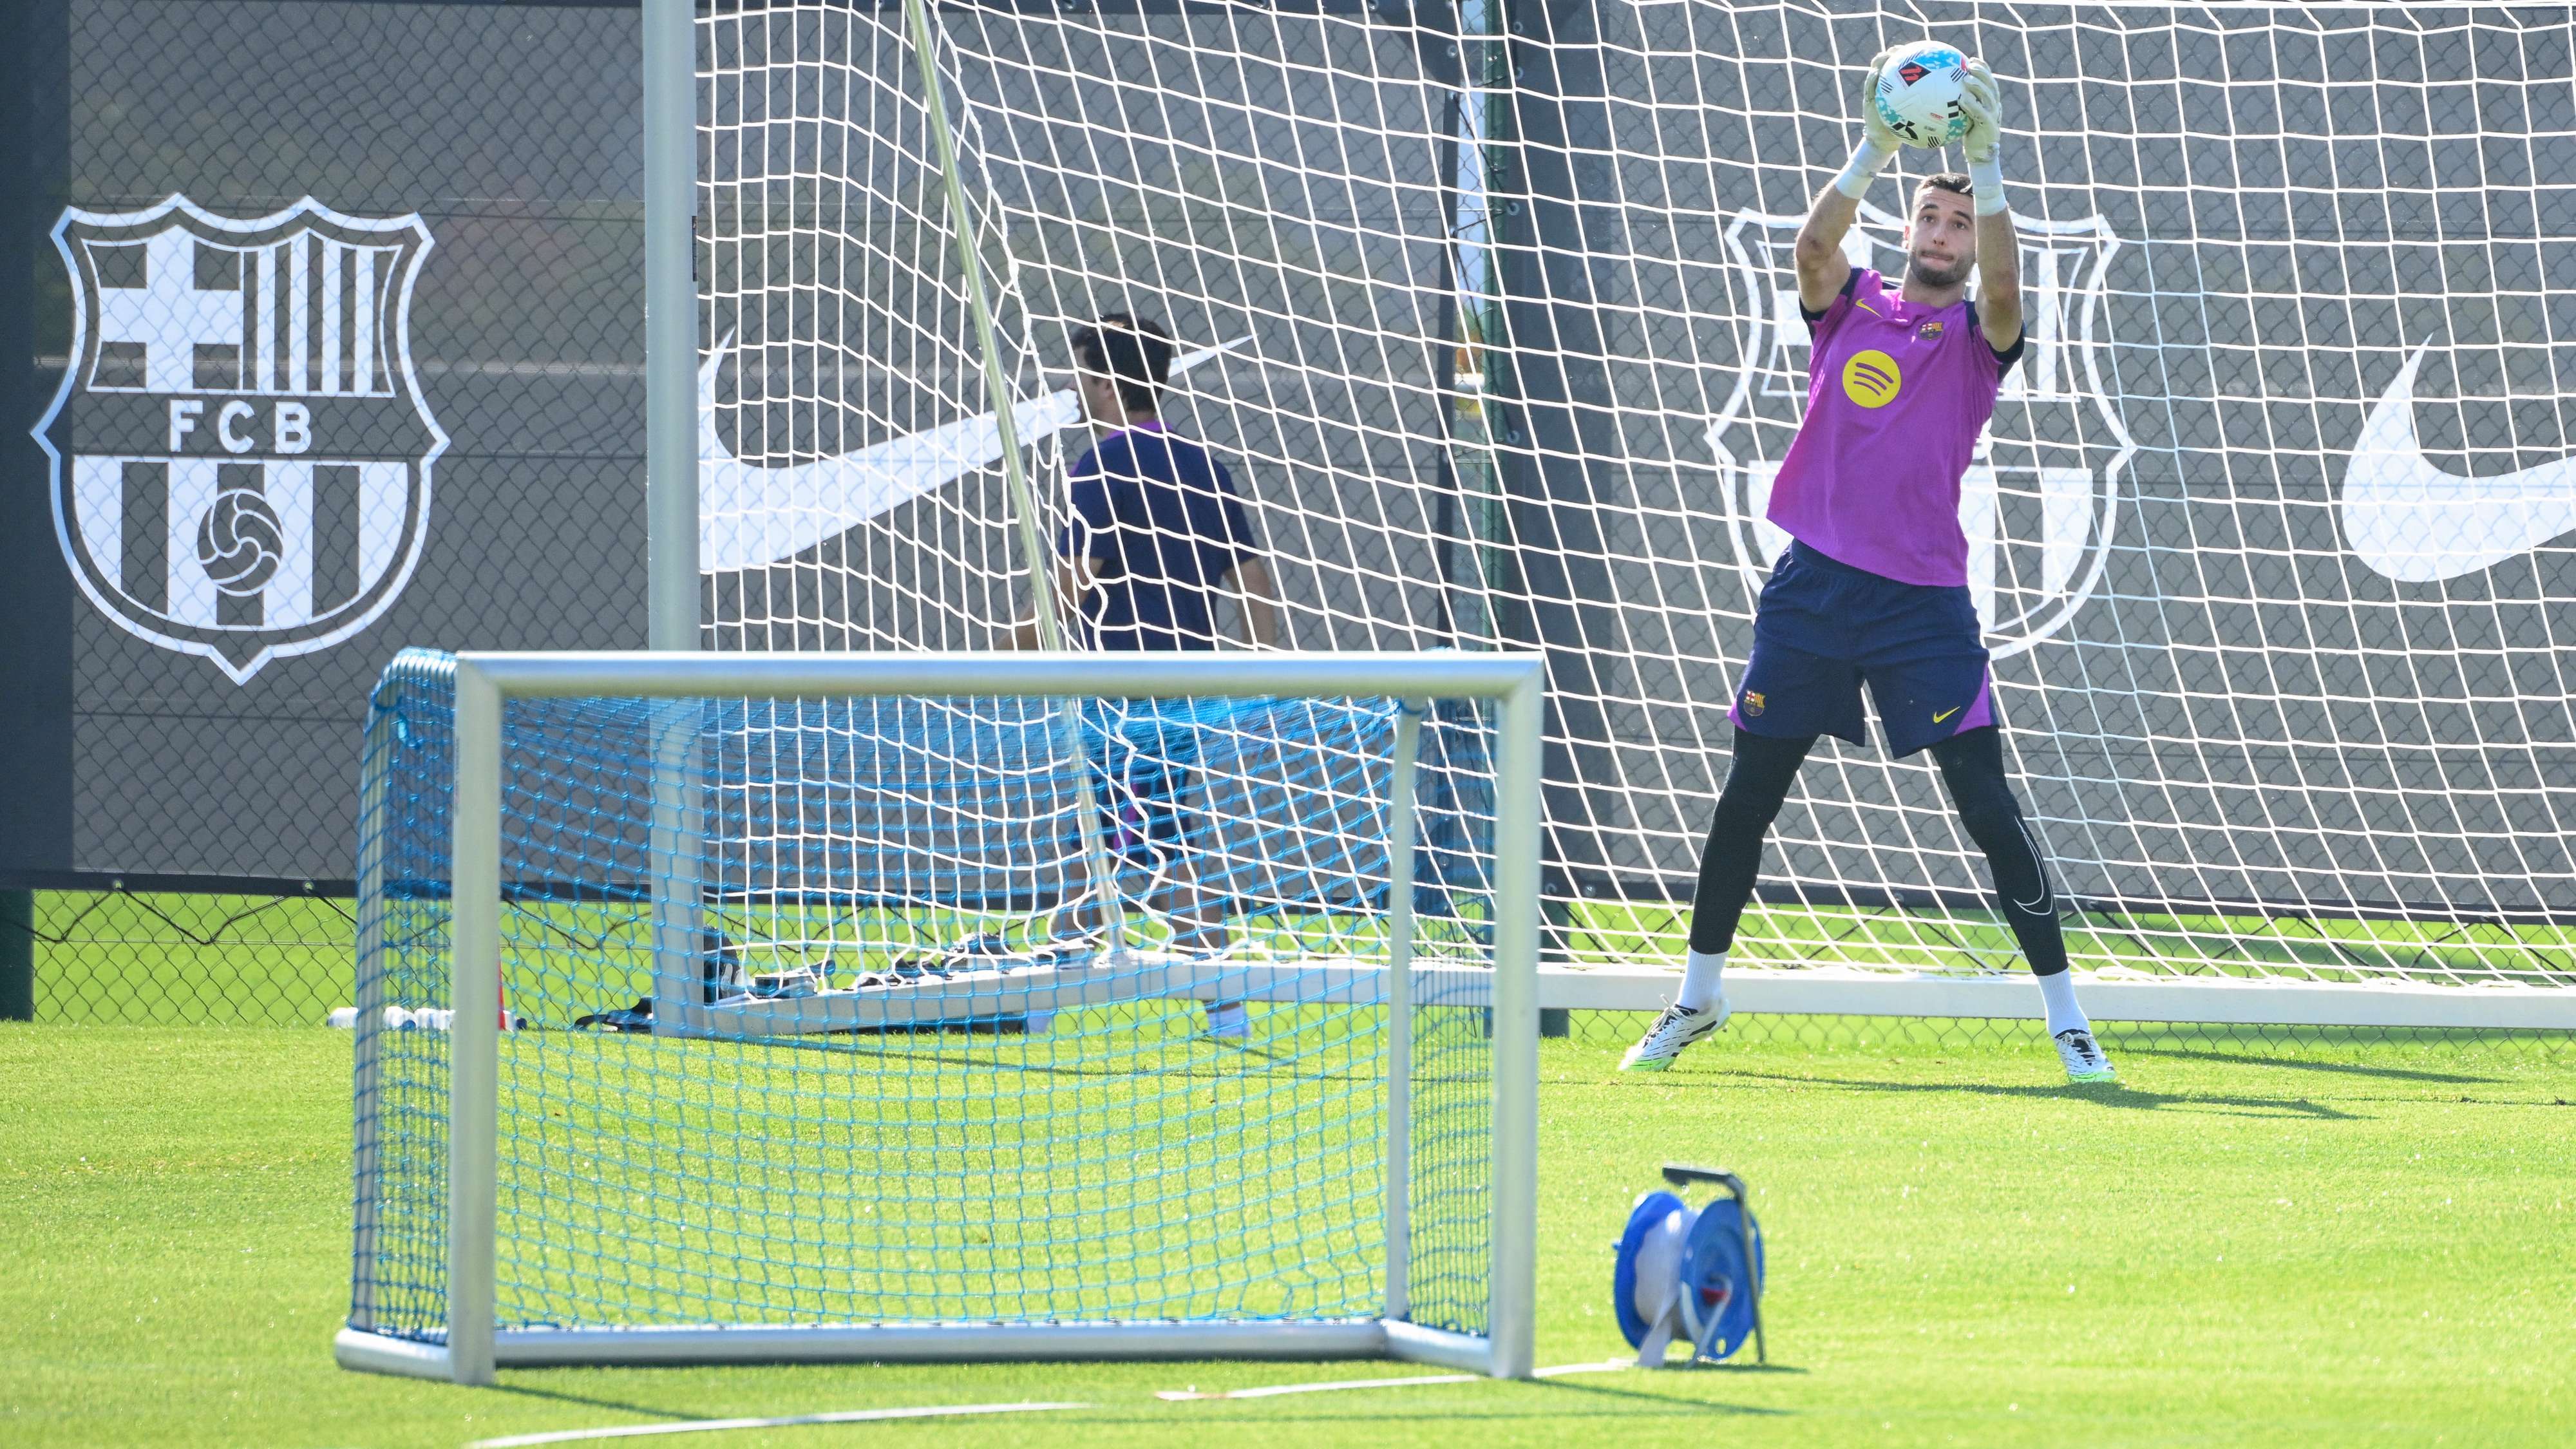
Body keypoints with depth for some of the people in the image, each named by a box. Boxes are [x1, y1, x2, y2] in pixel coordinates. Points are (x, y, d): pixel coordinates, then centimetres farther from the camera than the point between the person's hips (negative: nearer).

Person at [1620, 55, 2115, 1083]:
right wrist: (1874, 152, -24)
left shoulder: (1977, 334, 4)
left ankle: (2066, 1018, -4)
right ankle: (1698, 998, 23)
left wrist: (1986, 164, -28)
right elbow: (1814, 243, -11)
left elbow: (2002, 281, -19)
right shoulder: (1848, 306, 9)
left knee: (1988, 807, -8)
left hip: (1924, 602, -2)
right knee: (1746, 797, 8)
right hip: (1814, 584, 3)